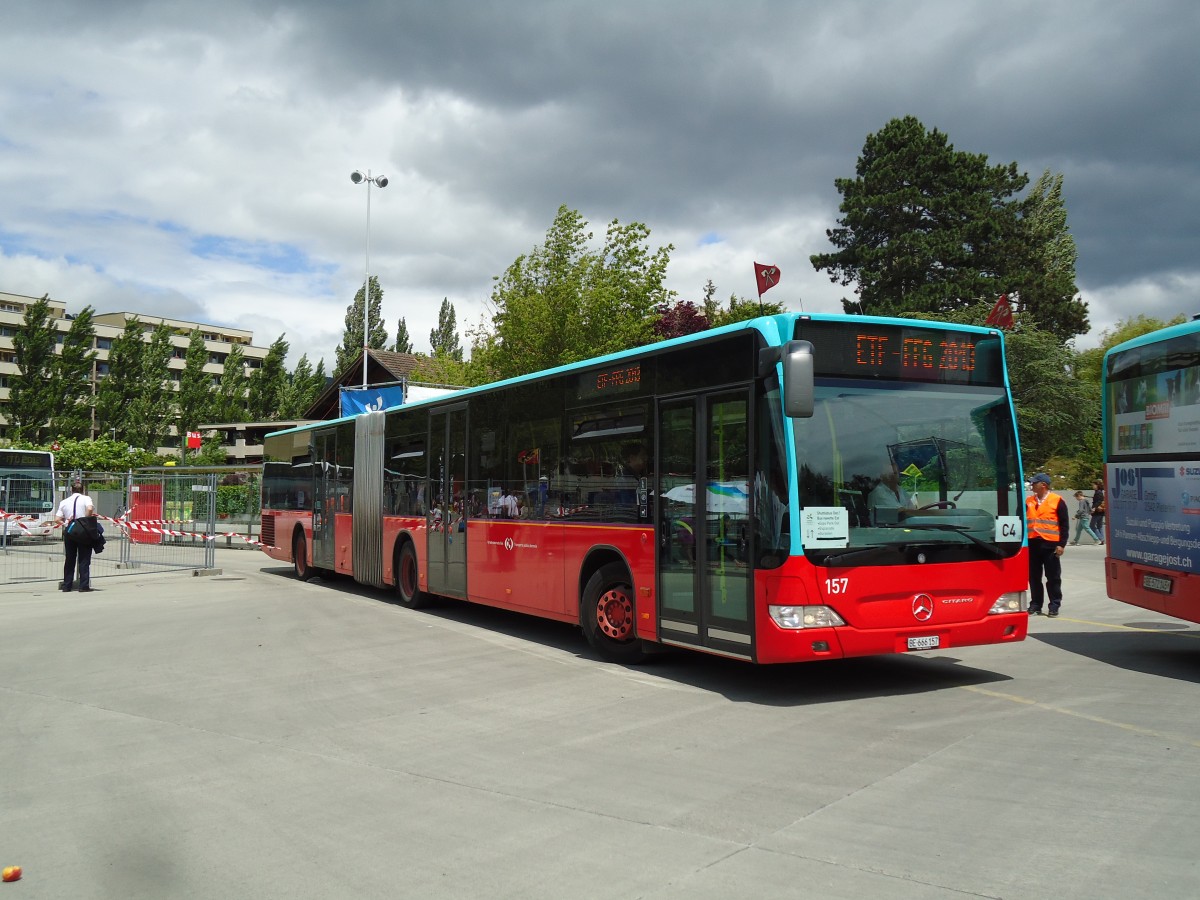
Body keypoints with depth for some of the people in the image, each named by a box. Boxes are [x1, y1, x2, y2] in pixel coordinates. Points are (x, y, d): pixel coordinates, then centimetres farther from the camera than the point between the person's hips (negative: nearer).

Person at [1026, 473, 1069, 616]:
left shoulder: (1057, 501, -3)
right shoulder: (1029, 502, 10)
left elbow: (1064, 525, -3)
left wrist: (1061, 544, -9)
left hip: (1050, 545, -4)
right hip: (1033, 544, 4)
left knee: (1053, 577, 2)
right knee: (1034, 577, 8)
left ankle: (1054, 606, 10)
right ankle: (1035, 605, 15)